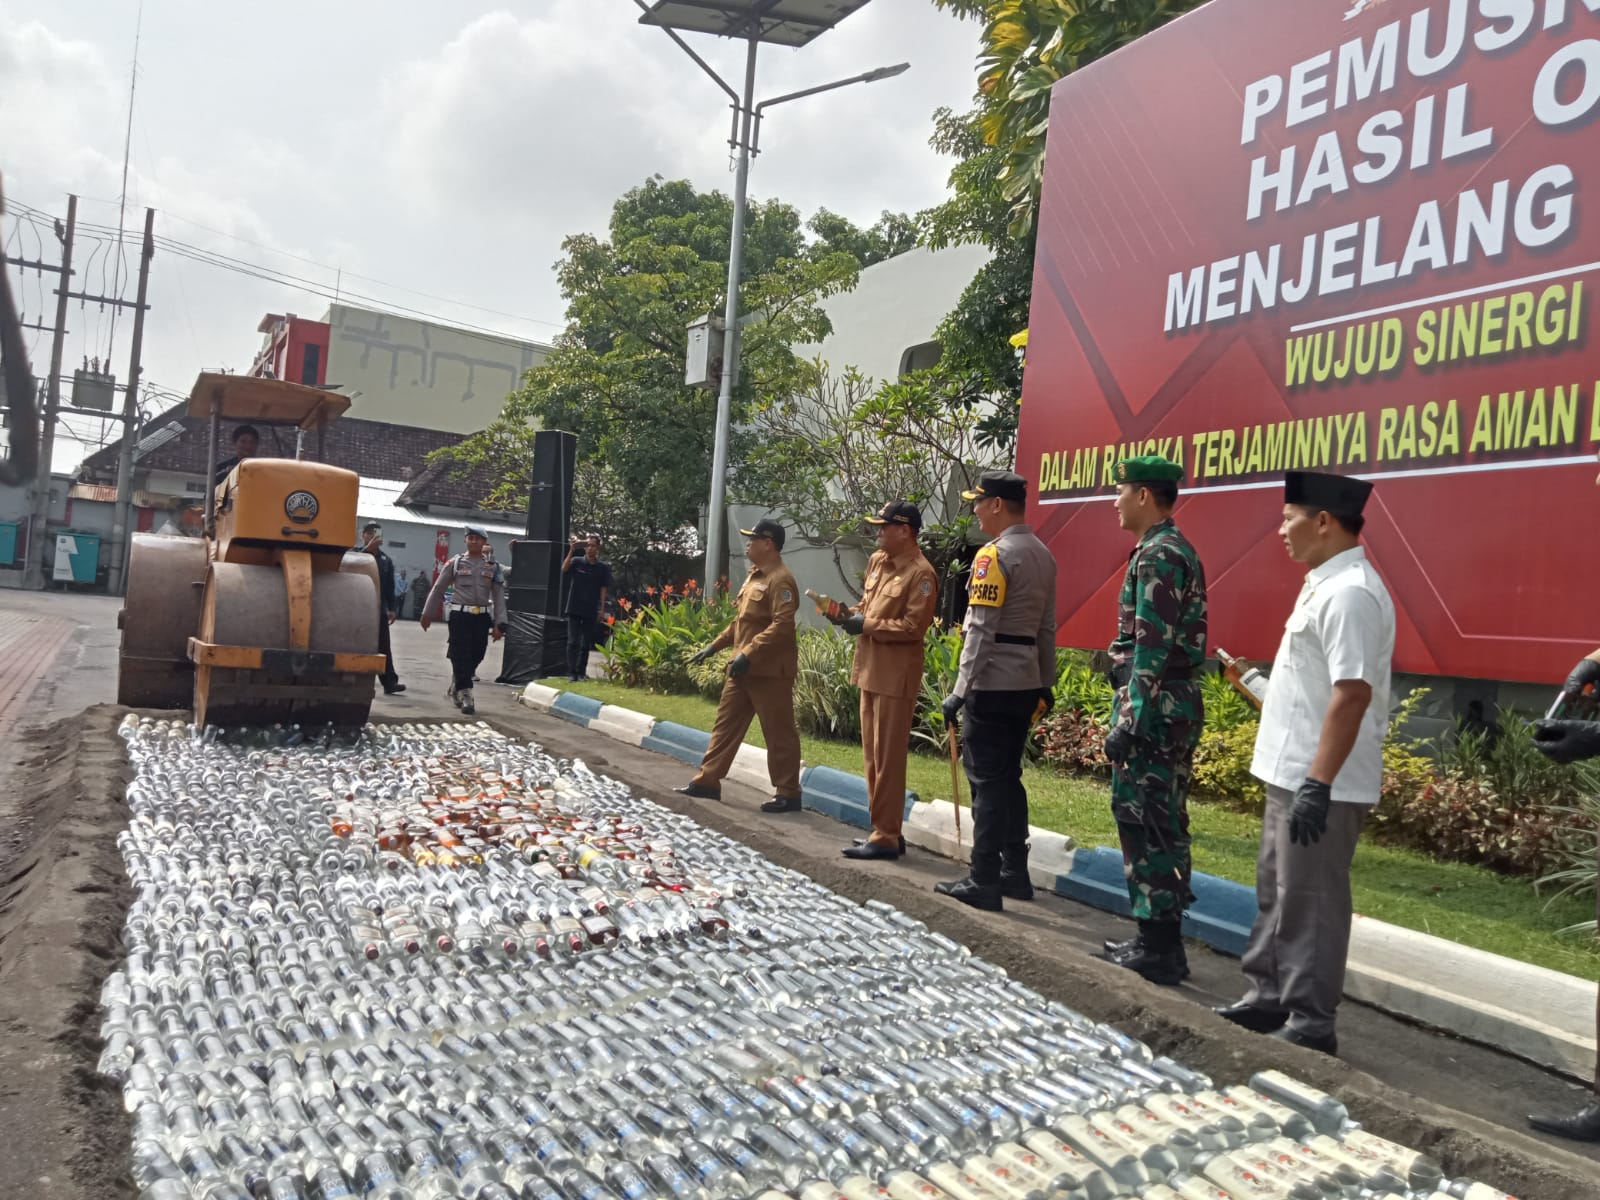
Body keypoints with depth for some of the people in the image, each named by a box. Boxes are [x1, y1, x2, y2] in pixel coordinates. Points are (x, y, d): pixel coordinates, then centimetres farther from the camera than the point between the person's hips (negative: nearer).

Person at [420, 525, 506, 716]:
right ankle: (465, 696, -4)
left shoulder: (493, 567, 6)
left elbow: (499, 596, 4)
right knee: (461, 656, -7)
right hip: (459, 615, -2)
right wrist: (427, 614, 8)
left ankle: (456, 687, 31)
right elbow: (438, 589, 8)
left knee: (475, 656, 8)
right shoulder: (455, 563, 3)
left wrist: (499, 624, -2)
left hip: (482, 617, 2)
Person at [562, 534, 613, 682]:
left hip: (591, 611, 1)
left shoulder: (603, 568, 3)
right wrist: (571, 551, -29)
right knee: (573, 642, -3)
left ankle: (581, 671, 16)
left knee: (586, 644, 7)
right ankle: (571, 672, -2)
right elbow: (564, 569, -19)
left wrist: (602, 609, -2)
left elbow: (603, 589, 3)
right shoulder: (577, 562, -1)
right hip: (574, 609, -1)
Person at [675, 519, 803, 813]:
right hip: (743, 667, 10)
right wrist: (714, 646, 21)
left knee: (779, 733, 0)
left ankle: (788, 793, 9)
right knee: (726, 724, 13)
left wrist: (749, 654, -29)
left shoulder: (780, 580, -16)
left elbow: (782, 625, -26)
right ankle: (707, 781, 21)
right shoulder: (754, 575, 16)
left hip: (770, 670, -10)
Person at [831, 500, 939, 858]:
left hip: (896, 676, -9)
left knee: (888, 759, -4)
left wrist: (866, 625, -17)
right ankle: (884, 829, 23)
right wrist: (850, 613, 3)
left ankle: (886, 838, 3)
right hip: (870, 669, 9)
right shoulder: (877, 561, 13)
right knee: (872, 756, 13)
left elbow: (912, 627, -19)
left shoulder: (921, 573, -14)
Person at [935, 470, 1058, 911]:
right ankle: (1015, 872, 21)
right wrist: (1046, 685, 20)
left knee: (986, 781, -3)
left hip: (991, 683, -8)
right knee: (1008, 777, 15)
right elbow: (1046, 628, 16)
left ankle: (983, 883, 2)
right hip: (1026, 683, 9)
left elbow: (981, 630, -19)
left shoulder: (995, 554, -14)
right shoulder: (1043, 556, 12)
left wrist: (961, 689, -17)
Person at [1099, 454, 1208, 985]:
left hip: (1154, 710, -10)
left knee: (1147, 824, -4)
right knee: (1160, 823, 14)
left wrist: (1128, 723, -20)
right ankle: (1158, 937, 22)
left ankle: (1159, 950, 3)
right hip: (1176, 707, 10)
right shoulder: (1175, 550, 17)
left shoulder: (1157, 555, -15)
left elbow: (1151, 650, -21)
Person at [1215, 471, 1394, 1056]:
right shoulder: (1326, 585, 12)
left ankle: (1310, 1026, 13)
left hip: (1321, 785, -10)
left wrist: (1318, 786, -27)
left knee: (1310, 903, 1)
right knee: (1277, 892, 19)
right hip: (1291, 774, 10)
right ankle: (1268, 998, 32)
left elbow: (1352, 694, -26)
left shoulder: (1349, 593, -20)